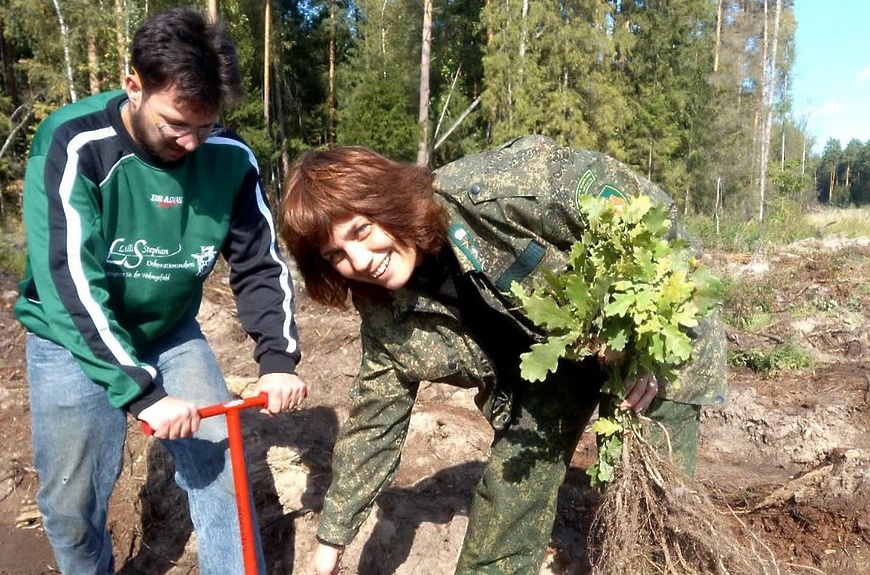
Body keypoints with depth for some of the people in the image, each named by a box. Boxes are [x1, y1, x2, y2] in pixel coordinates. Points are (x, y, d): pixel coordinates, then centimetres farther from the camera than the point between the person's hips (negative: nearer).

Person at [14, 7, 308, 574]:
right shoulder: (74, 145, -24)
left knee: (221, 470, 1)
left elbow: (260, 264, -8)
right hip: (75, 341, -2)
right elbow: (71, 283, -30)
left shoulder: (230, 158, -14)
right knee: (72, 503, 6)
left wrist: (278, 358, -21)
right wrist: (142, 393, -35)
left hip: (172, 334, 3)